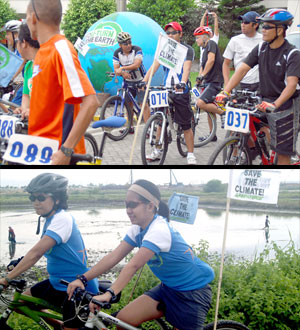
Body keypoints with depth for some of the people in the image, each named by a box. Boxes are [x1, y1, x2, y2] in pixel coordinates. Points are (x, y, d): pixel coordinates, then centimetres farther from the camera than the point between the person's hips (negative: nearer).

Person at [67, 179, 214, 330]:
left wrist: (109, 294, -44)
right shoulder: (137, 230, 0)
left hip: (193, 291, -8)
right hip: (168, 288, 8)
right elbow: (113, 257, -6)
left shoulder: (159, 230, -26)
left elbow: (133, 265, -36)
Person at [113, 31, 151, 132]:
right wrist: (123, 73, -33)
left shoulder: (137, 50, -17)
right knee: (128, 104, 8)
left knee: (143, 104, -12)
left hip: (140, 80, -4)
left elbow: (136, 65, -29)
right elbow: (116, 70, -11)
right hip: (128, 81, 4)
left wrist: (122, 68, -37)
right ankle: (130, 127, 18)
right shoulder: (117, 53, -6)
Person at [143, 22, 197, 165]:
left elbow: (186, 68, -19)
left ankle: (190, 154, 5)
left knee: (186, 125, -1)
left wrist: (182, 83, -37)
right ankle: (157, 151, 20)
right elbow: (154, 66, -1)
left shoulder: (187, 50, -3)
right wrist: (144, 82, -14)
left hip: (181, 91, -4)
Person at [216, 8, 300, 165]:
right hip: (265, 100, 6)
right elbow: (242, 69, -2)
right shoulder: (261, 48, 2)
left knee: (283, 151, -4)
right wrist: (225, 92, -13)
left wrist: (274, 105, -41)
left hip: (285, 104, -6)